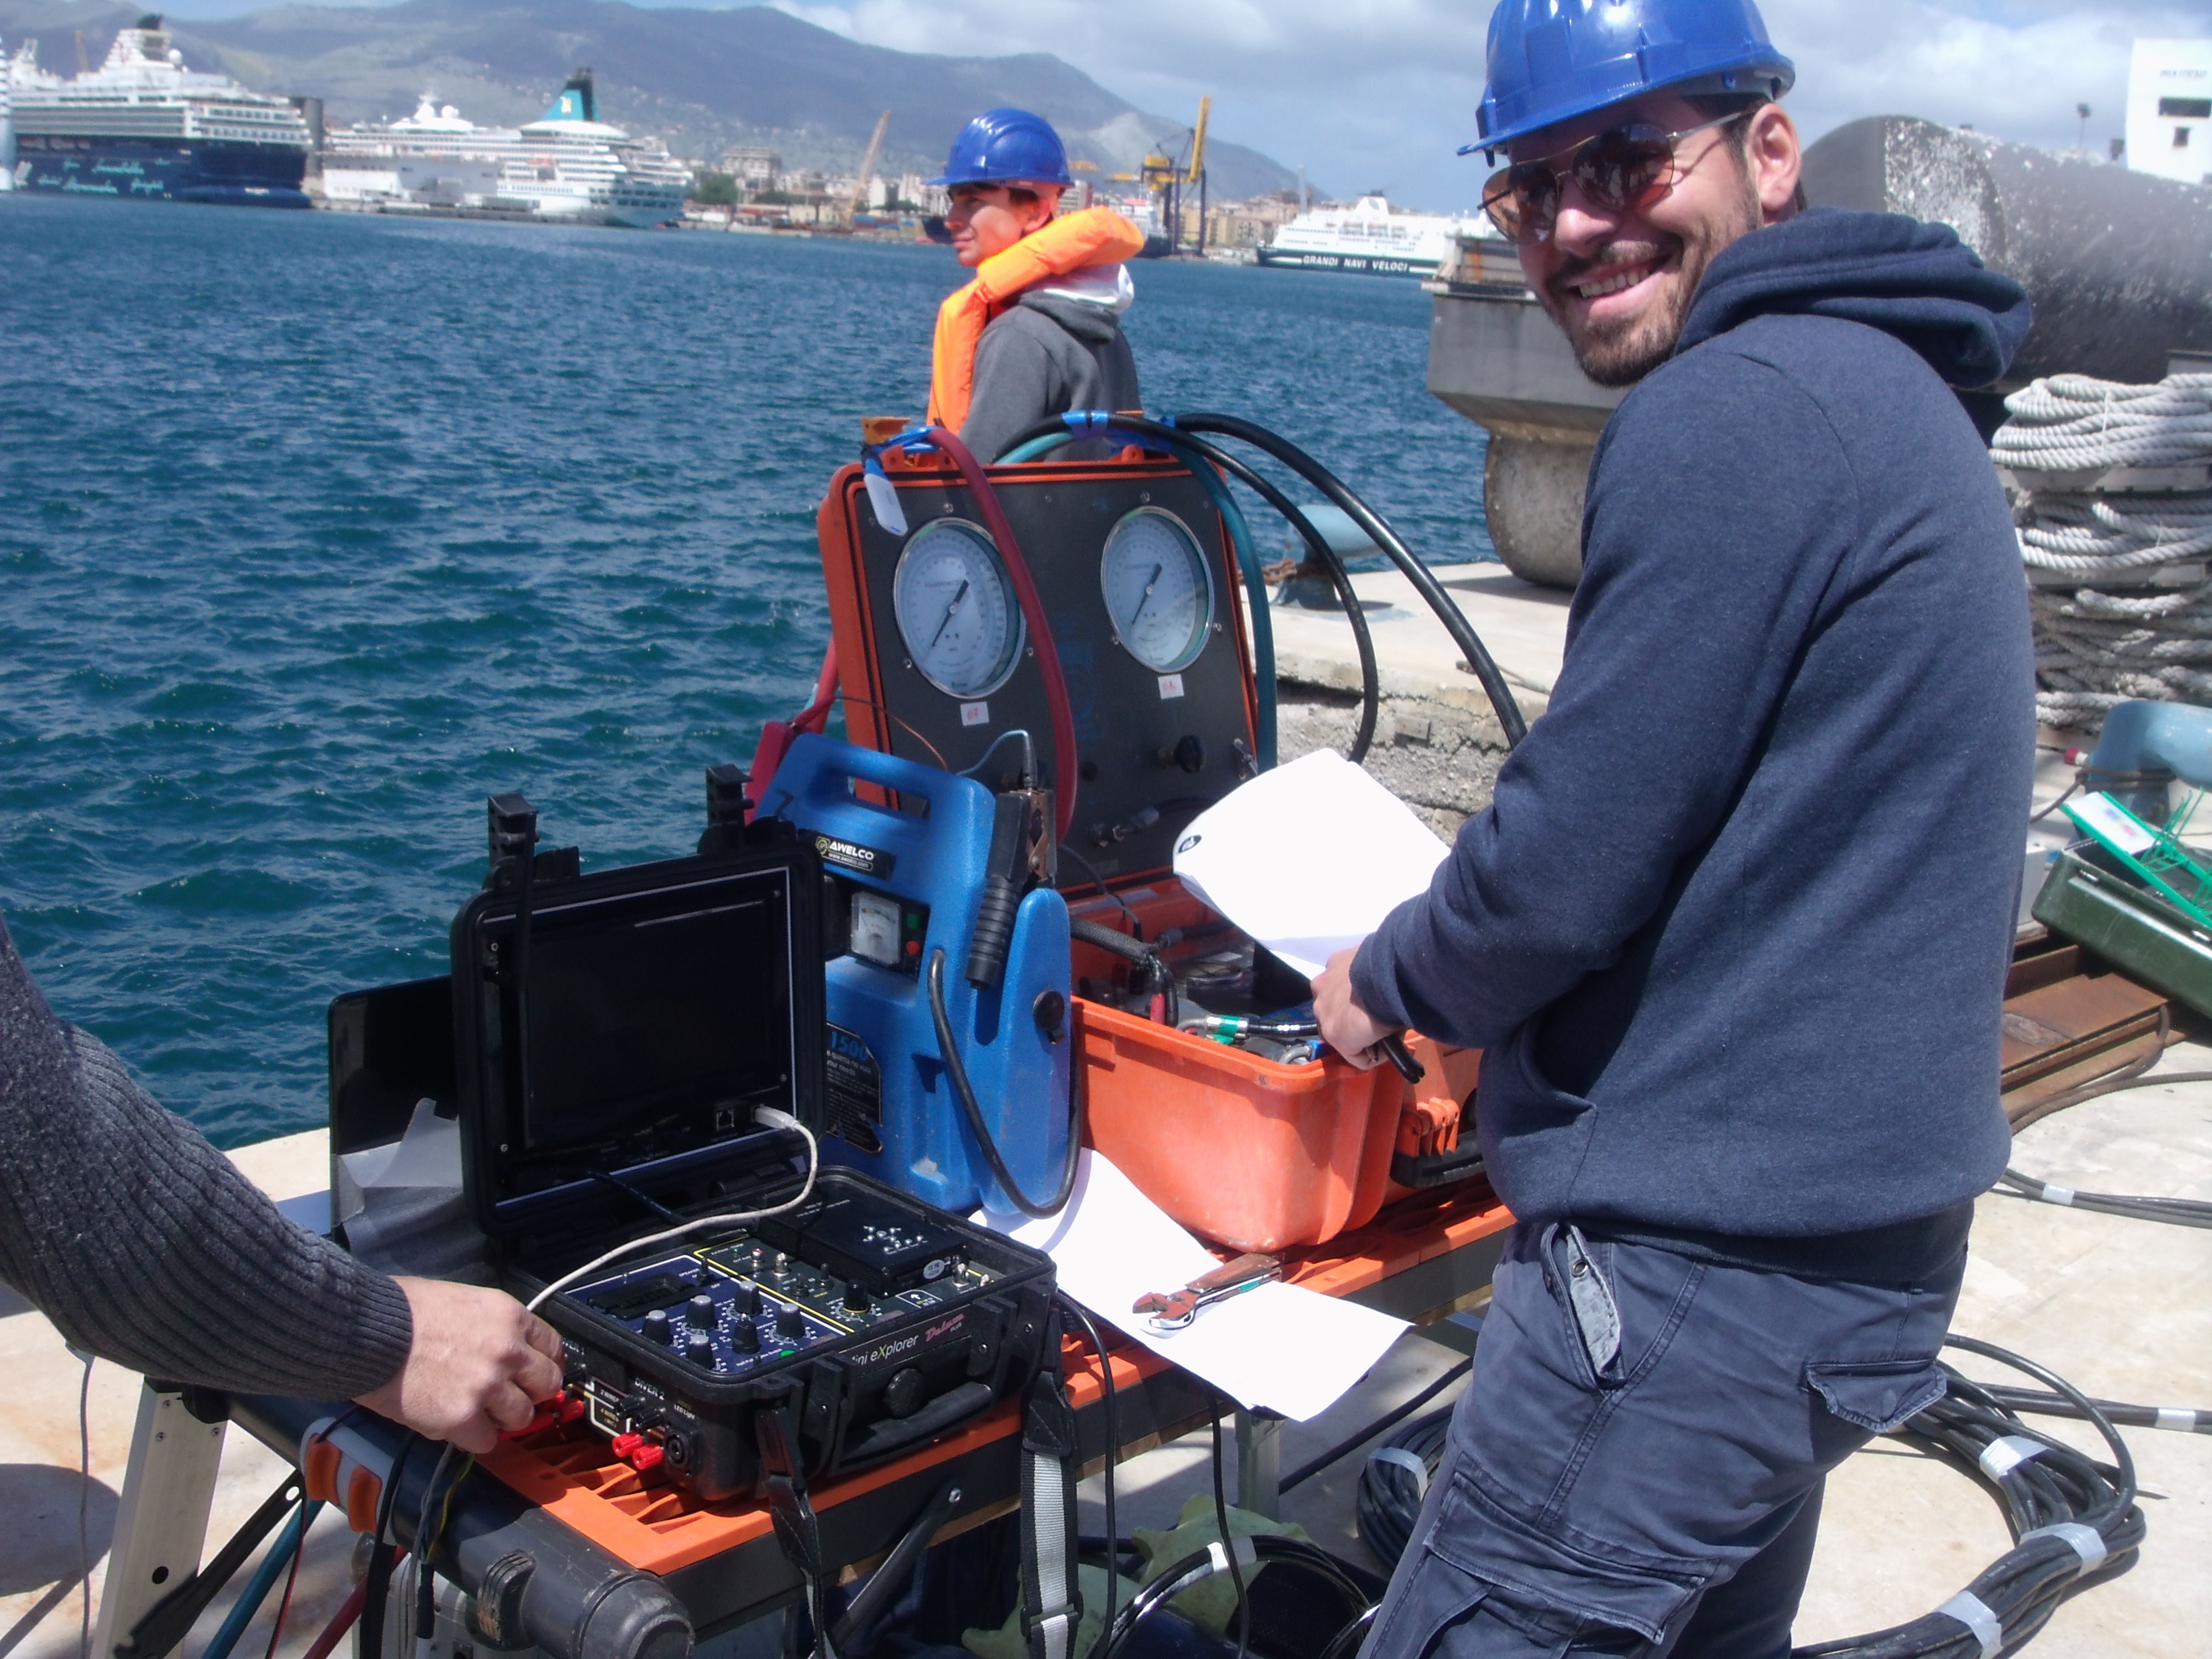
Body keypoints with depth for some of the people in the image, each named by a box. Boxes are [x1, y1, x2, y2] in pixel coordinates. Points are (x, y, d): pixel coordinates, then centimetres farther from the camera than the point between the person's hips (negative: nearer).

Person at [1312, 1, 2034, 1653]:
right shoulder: (1882, 384, 13)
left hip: (1697, 1264, -10)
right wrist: (1473, 978, 16)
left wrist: (1388, 985, -1)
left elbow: (1571, 865, -20)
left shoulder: (1733, 415, -19)